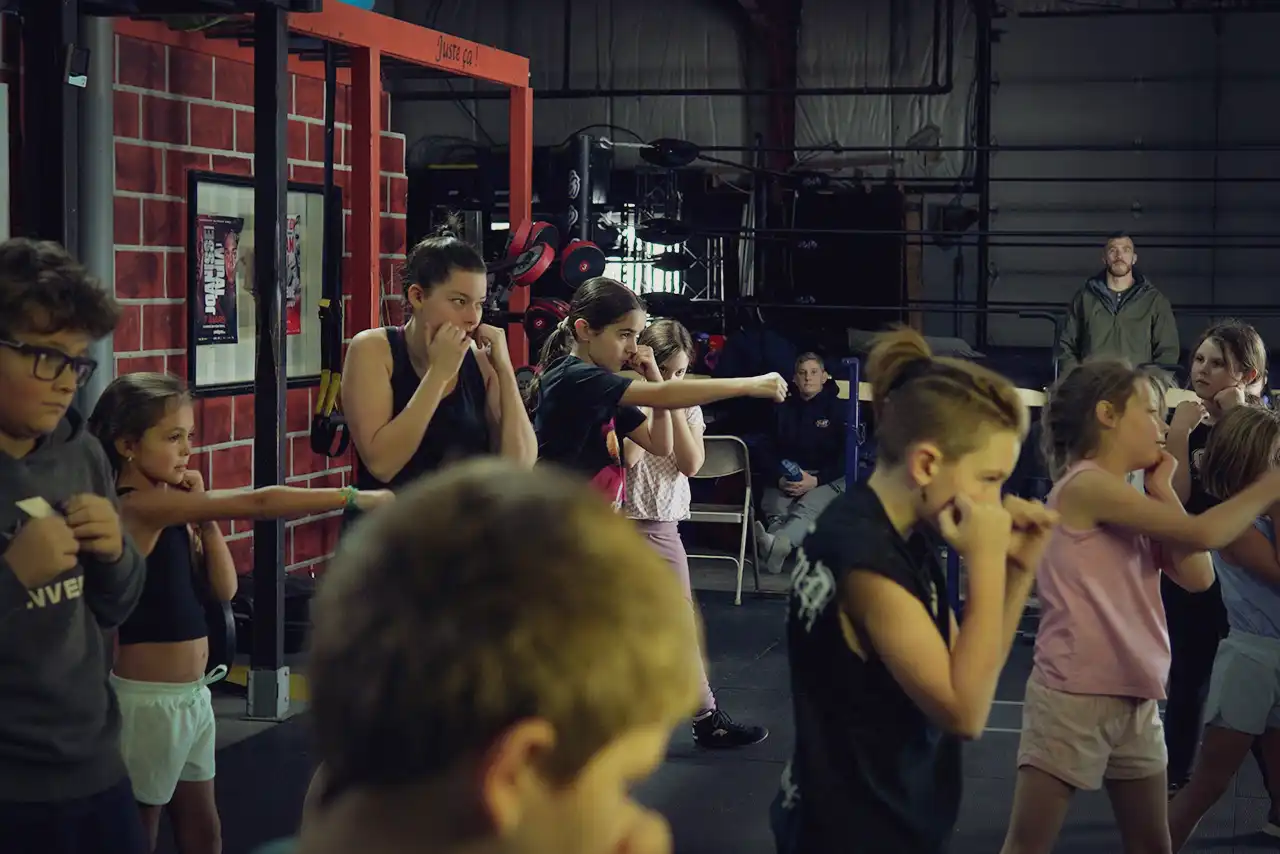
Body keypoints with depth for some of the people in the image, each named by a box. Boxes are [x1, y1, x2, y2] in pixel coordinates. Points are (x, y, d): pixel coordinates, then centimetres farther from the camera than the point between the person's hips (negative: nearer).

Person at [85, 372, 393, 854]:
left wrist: (203, 517, -4)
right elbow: (256, 505, -26)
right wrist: (357, 498, -25)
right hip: (149, 701, -9)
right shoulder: (141, 507, -20)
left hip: (191, 694, 9)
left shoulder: (169, 512, 8)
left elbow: (222, 590, 6)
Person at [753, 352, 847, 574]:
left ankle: (777, 544, -67)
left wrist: (815, 480, -15)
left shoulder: (838, 409, 7)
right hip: (786, 478, 4)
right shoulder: (783, 410, 16)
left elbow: (847, 456, -1)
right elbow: (764, 451, 11)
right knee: (774, 507, -33)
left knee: (808, 507, -38)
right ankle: (780, 549, -60)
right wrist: (779, 479, -10)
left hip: (826, 479, -4)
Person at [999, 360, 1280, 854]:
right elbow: (1204, 534, -18)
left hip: (1136, 701, 9)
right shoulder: (1085, 485, -14)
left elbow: (1198, 576, 3)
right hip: (1073, 697, -9)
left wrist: (1163, 490, 4)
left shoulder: (1132, 504, 13)